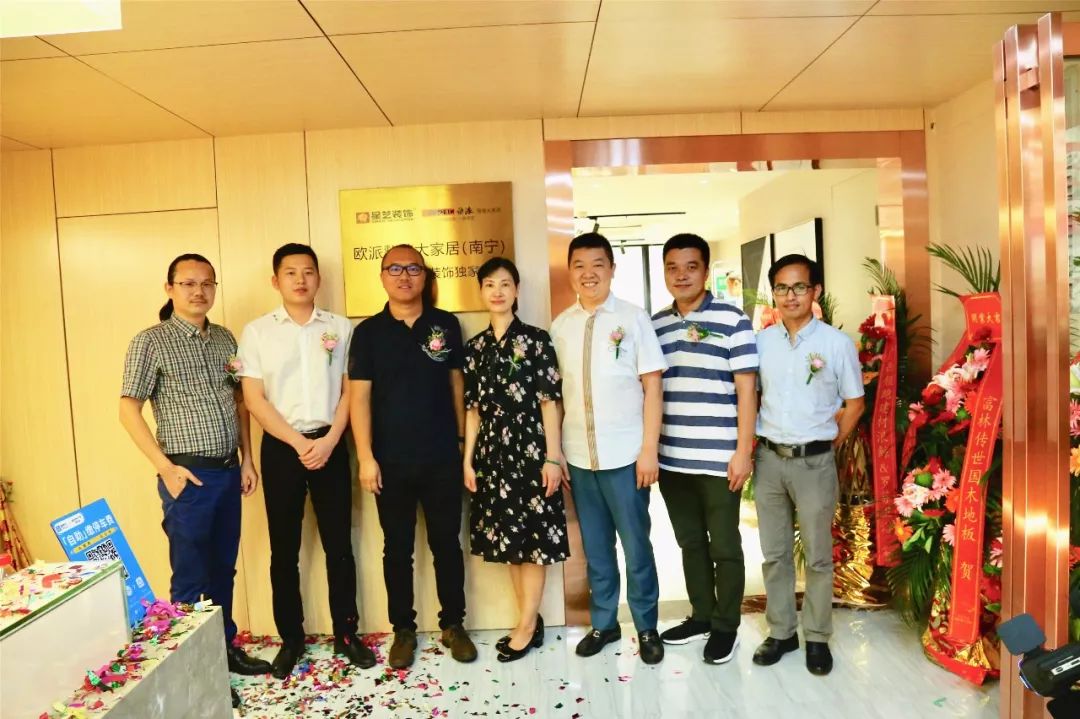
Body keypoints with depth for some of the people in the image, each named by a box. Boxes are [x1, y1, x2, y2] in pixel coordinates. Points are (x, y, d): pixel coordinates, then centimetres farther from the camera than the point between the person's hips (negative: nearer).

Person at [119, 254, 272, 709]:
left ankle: (224, 648, 31)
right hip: (189, 475, -5)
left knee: (223, 568, 15)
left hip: (228, 471, 5)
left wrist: (247, 459, 11)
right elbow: (128, 410, -8)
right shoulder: (151, 342, -6)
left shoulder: (224, 339, 10)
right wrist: (166, 467, -13)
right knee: (190, 575, 5)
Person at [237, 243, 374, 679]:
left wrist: (329, 440, -10)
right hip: (280, 448, 0)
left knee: (339, 543, 6)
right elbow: (254, 399, -4)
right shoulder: (256, 331, 1)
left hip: (330, 445, 1)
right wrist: (299, 443, -11)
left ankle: (345, 632, 20)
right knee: (284, 548, 8)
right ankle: (291, 637, 23)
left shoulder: (340, 327, 5)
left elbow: (349, 390, 3)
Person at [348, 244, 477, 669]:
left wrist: (463, 440, 6)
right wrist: (366, 457, -9)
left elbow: (457, 384, 8)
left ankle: (453, 624, 26)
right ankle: (403, 629, 26)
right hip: (391, 460, 0)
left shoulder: (446, 325, 3)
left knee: (447, 543, 10)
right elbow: (359, 397, -3)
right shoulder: (369, 332, 0)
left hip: (442, 457, 1)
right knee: (397, 548, 10)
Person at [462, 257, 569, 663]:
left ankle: (526, 627, 15)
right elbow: (473, 408, 10)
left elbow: (549, 403, -6)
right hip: (492, 453, 5)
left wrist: (552, 457, -10)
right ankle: (530, 622, 25)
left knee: (533, 538, 2)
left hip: (530, 450, -5)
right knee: (508, 538, 11)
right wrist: (468, 459, 6)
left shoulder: (536, 340, -3)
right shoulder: (475, 347, 9)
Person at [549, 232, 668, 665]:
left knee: (636, 545, 9)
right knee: (594, 547, 15)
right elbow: (557, 391, 6)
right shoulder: (560, 326, 5)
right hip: (579, 455, 3)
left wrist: (649, 449, -9)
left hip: (625, 454, -3)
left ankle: (646, 627, 28)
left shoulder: (633, 318, -3)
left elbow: (652, 386, -4)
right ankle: (603, 623, 32)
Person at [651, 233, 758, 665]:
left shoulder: (731, 319, -6)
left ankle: (726, 626, 26)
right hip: (671, 459, 5)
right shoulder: (655, 325, 8)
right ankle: (701, 615, 34)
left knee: (724, 546, 9)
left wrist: (743, 451, -11)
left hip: (718, 460, -4)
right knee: (690, 543, 17)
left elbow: (747, 390, -7)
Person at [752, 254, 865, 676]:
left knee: (818, 556, 8)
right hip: (768, 458, 3)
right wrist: (752, 445, 5)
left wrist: (829, 445, 1)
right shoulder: (762, 341, 3)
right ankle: (781, 632, 26)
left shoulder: (837, 343, -4)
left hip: (814, 461, -2)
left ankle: (817, 637, 24)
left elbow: (854, 403, 3)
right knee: (774, 553, 12)